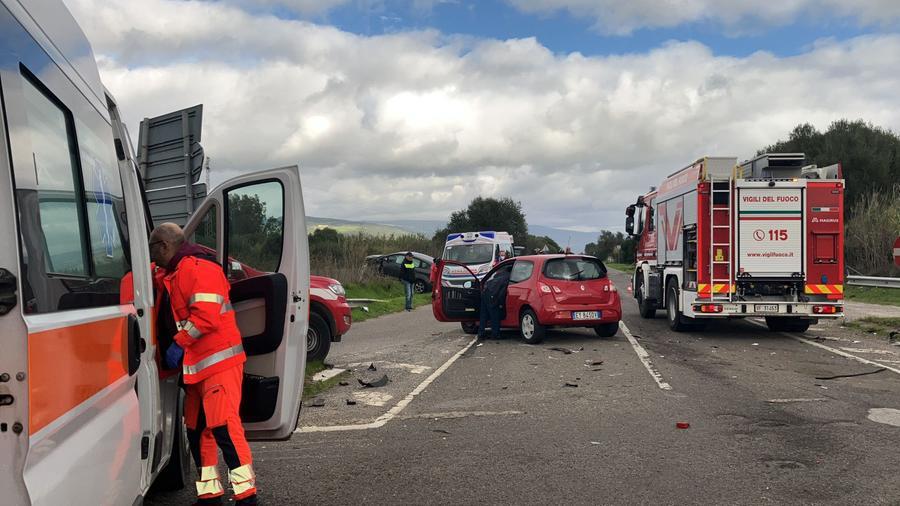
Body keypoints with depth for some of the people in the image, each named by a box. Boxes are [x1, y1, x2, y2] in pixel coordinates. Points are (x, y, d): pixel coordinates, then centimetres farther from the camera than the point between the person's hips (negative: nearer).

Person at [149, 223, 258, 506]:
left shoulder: (198, 269, -13)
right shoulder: (174, 275, 20)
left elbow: (206, 316, -22)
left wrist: (179, 345, -15)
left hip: (219, 361, -10)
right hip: (195, 365, 10)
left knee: (223, 425, -13)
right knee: (196, 429, 12)